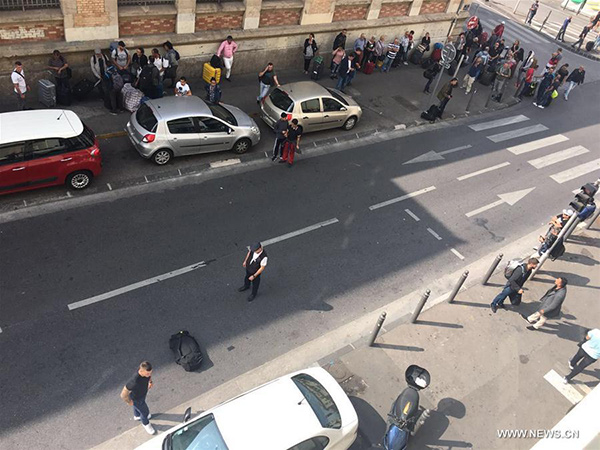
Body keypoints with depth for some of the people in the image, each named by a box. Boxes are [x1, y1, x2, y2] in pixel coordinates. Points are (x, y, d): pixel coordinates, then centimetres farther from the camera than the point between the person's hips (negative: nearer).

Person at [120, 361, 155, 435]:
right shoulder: (134, 381, -49)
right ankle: (146, 424, 55)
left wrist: (150, 381, -1)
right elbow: (123, 395, -36)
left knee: (138, 406, 36)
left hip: (143, 392, 5)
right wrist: (129, 402, -18)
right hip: (136, 398, -5)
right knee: (145, 411, 21)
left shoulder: (145, 369, -31)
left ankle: (137, 416, 69)